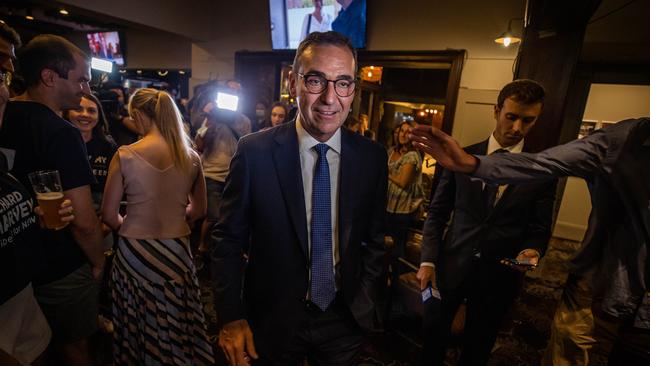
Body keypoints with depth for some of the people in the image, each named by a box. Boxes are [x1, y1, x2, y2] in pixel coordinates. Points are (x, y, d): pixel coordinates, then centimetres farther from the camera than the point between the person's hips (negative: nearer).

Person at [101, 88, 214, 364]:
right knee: (177, 327, 20)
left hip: (134, 252, -1)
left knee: (139, 325, 22)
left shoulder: (125, 155, -11)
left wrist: (130, 228, 14)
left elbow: (109, 216, -5)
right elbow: (199, 210, 6)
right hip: (177, 251, 2)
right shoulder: (191, 157, -5)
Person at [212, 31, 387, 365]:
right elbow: (228, 237, -8)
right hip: (272, 321, -1)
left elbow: (373, 238, 2)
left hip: (344, 320, 2)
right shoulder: (254, 151, -16)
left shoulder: (372, 157, -9)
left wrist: (364, 301, -2)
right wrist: (231, 317, -9)